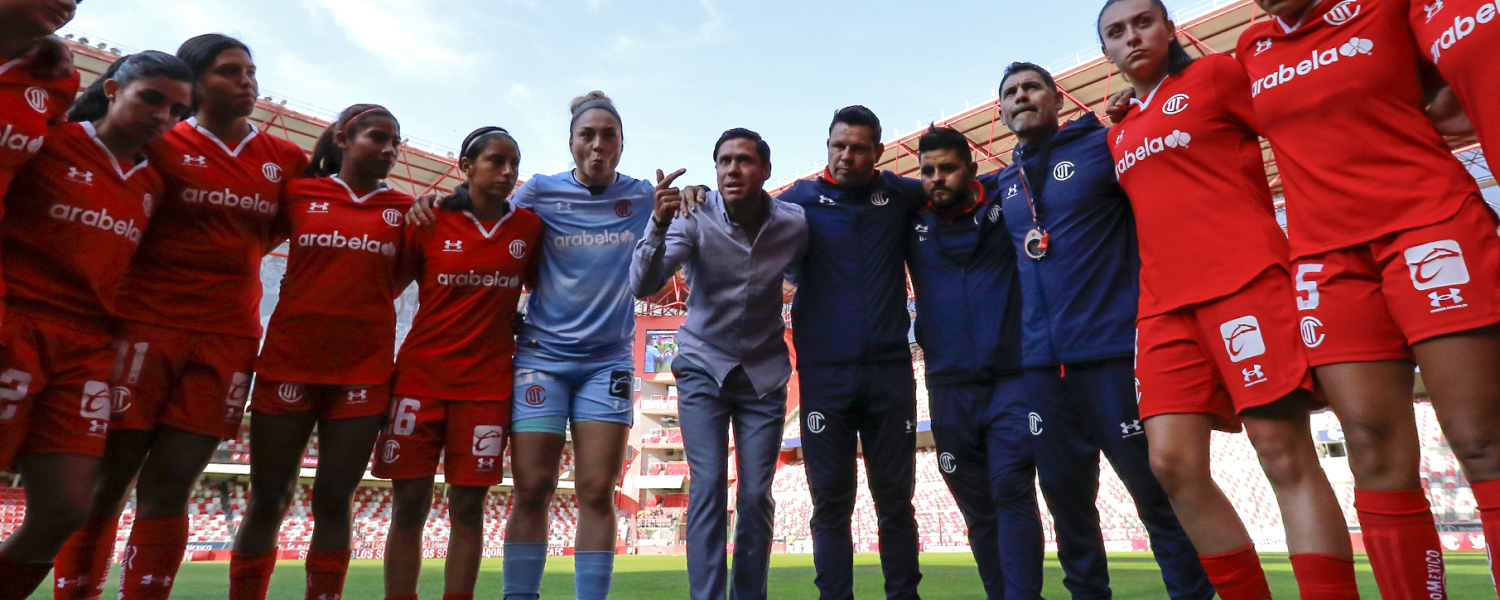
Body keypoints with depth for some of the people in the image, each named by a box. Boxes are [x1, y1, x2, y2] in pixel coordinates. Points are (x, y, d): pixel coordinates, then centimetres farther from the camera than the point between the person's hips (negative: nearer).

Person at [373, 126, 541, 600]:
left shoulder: (529, 226, 3)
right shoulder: (430, 221, 0)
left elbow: (540, 290, 14)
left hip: (487, 383, 1)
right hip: (420, 376, 0)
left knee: (468, 505, 3)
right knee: (409, 504, 3)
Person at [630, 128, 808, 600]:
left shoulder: (793, 224, -9)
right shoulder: (695, 218, -14)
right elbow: (642, 286, -24)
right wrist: (658, 224, -38)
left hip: (764, 372, 1)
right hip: (703, 368, -1)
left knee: (756, 494, 1)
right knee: (708, 486, -9)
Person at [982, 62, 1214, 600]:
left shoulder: (1104, 145, 2)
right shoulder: (1002, 183, 17)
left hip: (1115, 351, -5)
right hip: (1042, 364, 5)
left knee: (1158, 492, 0)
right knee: (1066, 500, 12)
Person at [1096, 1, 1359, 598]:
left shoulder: (1216, 73, 8)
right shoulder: (1118, 136, 22)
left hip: (1244, 279, -5)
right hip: (1163, 303, 5)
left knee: (1286, 457, -8)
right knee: (1173, 464, -4)